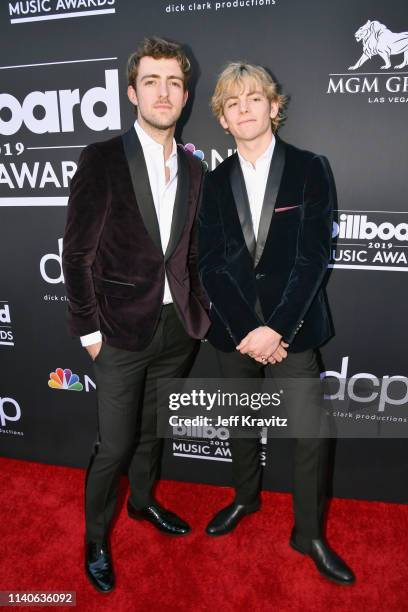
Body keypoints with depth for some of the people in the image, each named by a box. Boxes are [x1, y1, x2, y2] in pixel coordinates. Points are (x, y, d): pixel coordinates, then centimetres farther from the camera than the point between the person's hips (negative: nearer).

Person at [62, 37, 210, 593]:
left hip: (178, 329, 5)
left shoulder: (192, 169, 7)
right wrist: (90, 329, -9)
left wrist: (200, 310, 6)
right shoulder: (102, 160, -8)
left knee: (151, 429, 22)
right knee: (114, 446, 7)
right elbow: (77, 253, -9)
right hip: (123, 332, -4)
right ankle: (96, 538, 34)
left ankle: (143, 501, 49)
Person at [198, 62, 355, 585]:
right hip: (233, 329, 3)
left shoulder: (310, 169, -2)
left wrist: (276, 329, -15)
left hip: (291, 328, -2)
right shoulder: (215, 182, 5)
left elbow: (313, 258, -9)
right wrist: (246, 331, -12)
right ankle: (246, 497, 44)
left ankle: (309, 533, 26)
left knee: (309, 430, 2)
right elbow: (209, 264, -2)